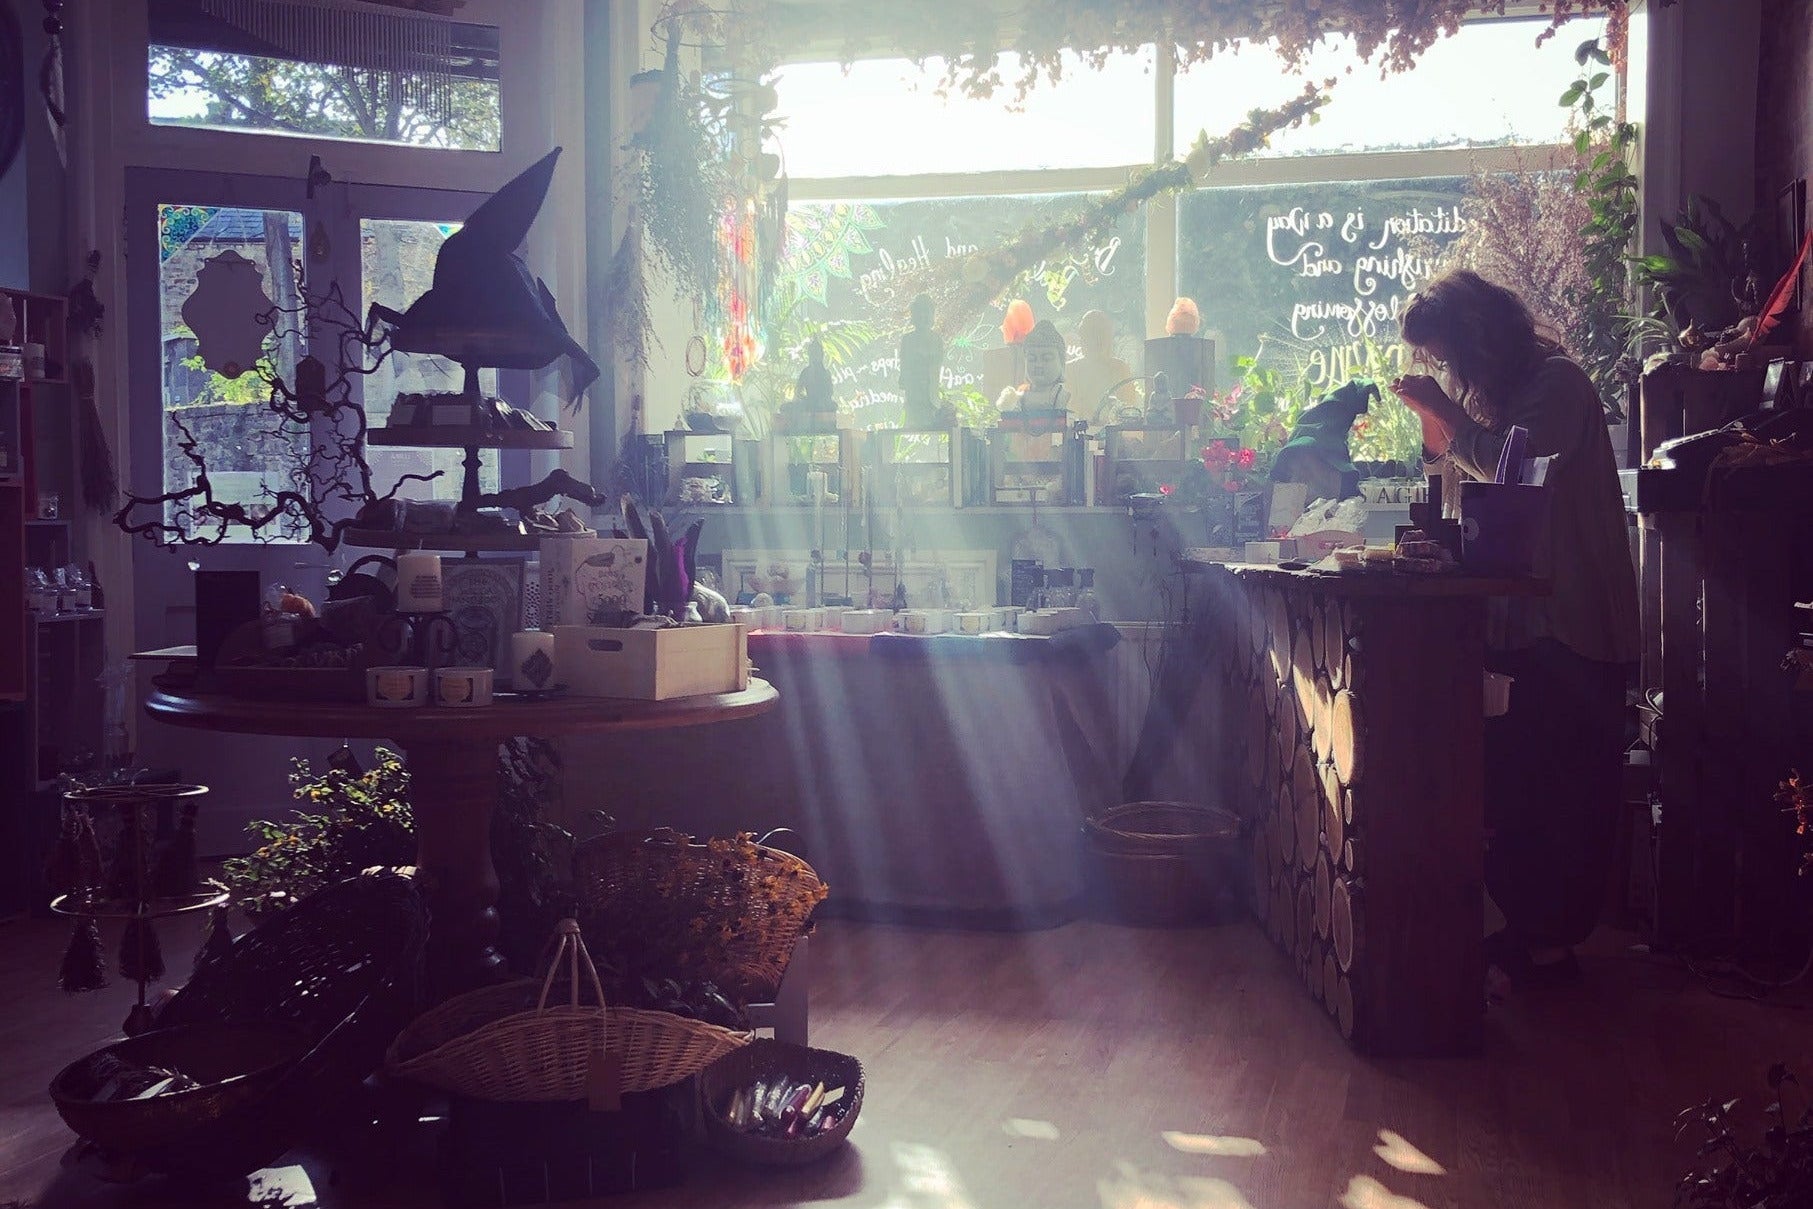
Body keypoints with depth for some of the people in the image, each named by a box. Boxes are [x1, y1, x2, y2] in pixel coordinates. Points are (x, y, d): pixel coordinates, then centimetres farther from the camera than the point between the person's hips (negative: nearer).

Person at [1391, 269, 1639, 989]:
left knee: (1564, 788, -5)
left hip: (1572, 626, -8)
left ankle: (1552, 944, 1)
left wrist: (1447, 412, -14)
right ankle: (1525, 928, 16)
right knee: (1506, 782, 8)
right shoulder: (1491, 394, 16)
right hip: (1517, 620, 8)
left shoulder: (1558, 382, -8)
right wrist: (1436, 429, 1)